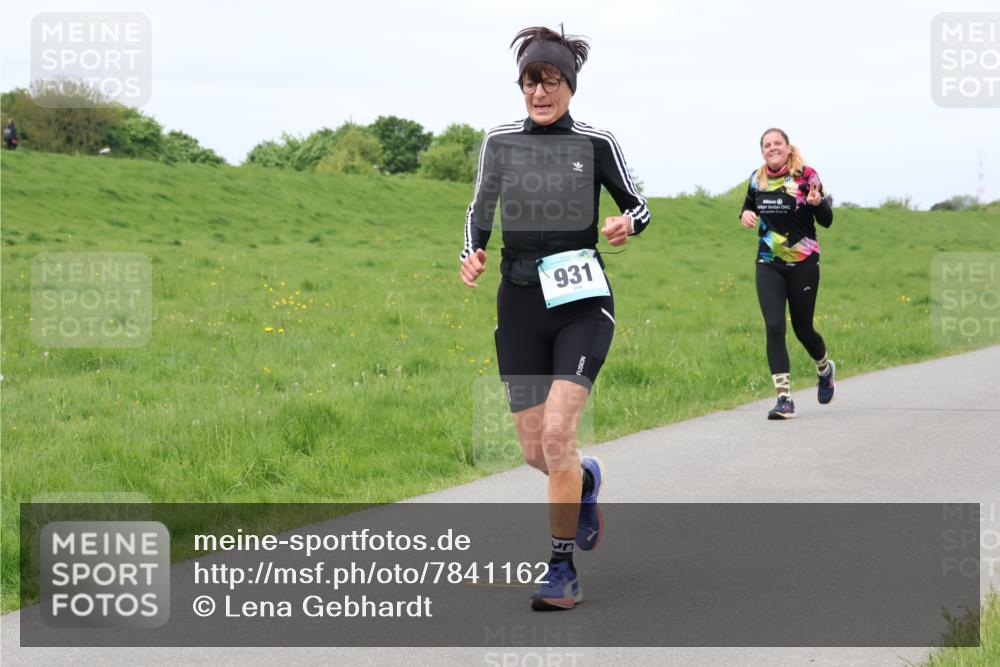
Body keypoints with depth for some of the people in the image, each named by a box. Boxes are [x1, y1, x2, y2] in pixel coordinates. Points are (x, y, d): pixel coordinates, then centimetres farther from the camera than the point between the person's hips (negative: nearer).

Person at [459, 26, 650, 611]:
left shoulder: (597, 143, -2)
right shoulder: (500, 141, 4)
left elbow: (638, 207, 7)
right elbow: (481, 207, 16)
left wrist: (628, 224, -16)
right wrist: (473, 253, -3)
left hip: (582, 304, -3)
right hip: (520, 304, 3)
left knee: (557, 434, -19)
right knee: (536, 452, 5)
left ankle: (563, 568, -7)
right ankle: (587, 480, 42)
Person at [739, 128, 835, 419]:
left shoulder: (806, 176, -8)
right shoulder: (757, 179, 4)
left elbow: (827, 221, -6)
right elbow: (751, 204, 24)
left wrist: (817, 203, -28)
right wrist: (745, 214, -1)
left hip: (803, 264, -3)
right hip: (768, 265, 3)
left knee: (802, 328, 8)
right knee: (774, 327, -12)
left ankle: (825, 369, 42)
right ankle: (784, 398, -12)